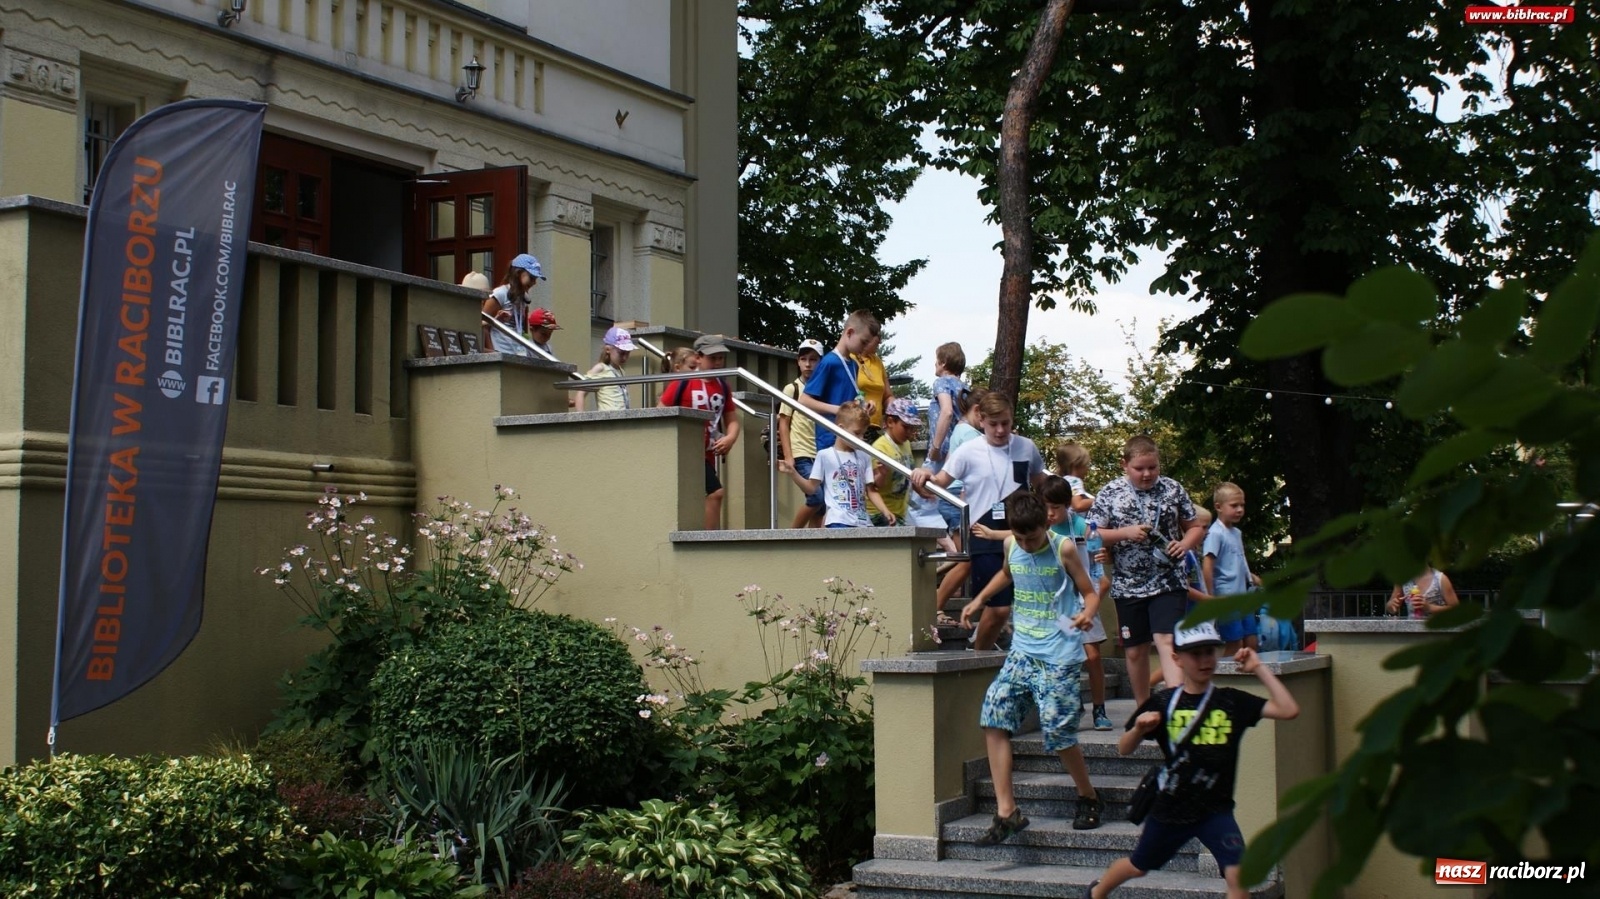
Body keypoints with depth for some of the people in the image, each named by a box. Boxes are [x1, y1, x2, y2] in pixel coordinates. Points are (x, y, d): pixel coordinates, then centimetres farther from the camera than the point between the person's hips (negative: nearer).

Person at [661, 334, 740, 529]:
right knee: (715, 492, -20)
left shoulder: (722, 387, 8)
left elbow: (732, 420, 9)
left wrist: (730, 438, -11)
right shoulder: (682, 383, -8)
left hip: (707, 454, 6)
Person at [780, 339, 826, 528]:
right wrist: (788, 456, -9)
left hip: (822, 455, 5)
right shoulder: (792, 389, 2)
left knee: (820, 505, 1)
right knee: (817, 497, -20)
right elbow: (783, 424, -1)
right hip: (802, 455, -5)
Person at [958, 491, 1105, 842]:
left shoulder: (1063, 550, -8)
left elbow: (1090, 593, -3)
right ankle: (1006, 811, -6)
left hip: (1060, 657, -5)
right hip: (1022, 652, 5)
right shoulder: (1011, 546, 5)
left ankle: (1089, 799, 18)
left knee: (1059, 732, -9)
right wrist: (979, 599, 20)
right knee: (993, 719, -9)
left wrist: (1086, 614, -24)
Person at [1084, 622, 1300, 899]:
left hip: (1215, 810, 0)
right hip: (1172, 807, 1)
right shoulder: (1163, 703, -5)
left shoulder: (1232, 702, -4)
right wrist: (1139, 728, -22)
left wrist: (1258, 668, -13)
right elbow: (1124, 749, 0)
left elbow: (1288, 710, -14)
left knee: (1237, 874, -20)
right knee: (1138, 867, 20)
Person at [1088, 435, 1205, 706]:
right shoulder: (1110, 493, -2)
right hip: (1128, 585, 1)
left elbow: (1195, 528, 10)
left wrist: (1185, 543, -12)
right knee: (1135, 651, 10)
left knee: (1167, 641, -17)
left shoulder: (1173, 489, 2)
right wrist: (1126, 533, -17)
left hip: (1168, 582, -1)